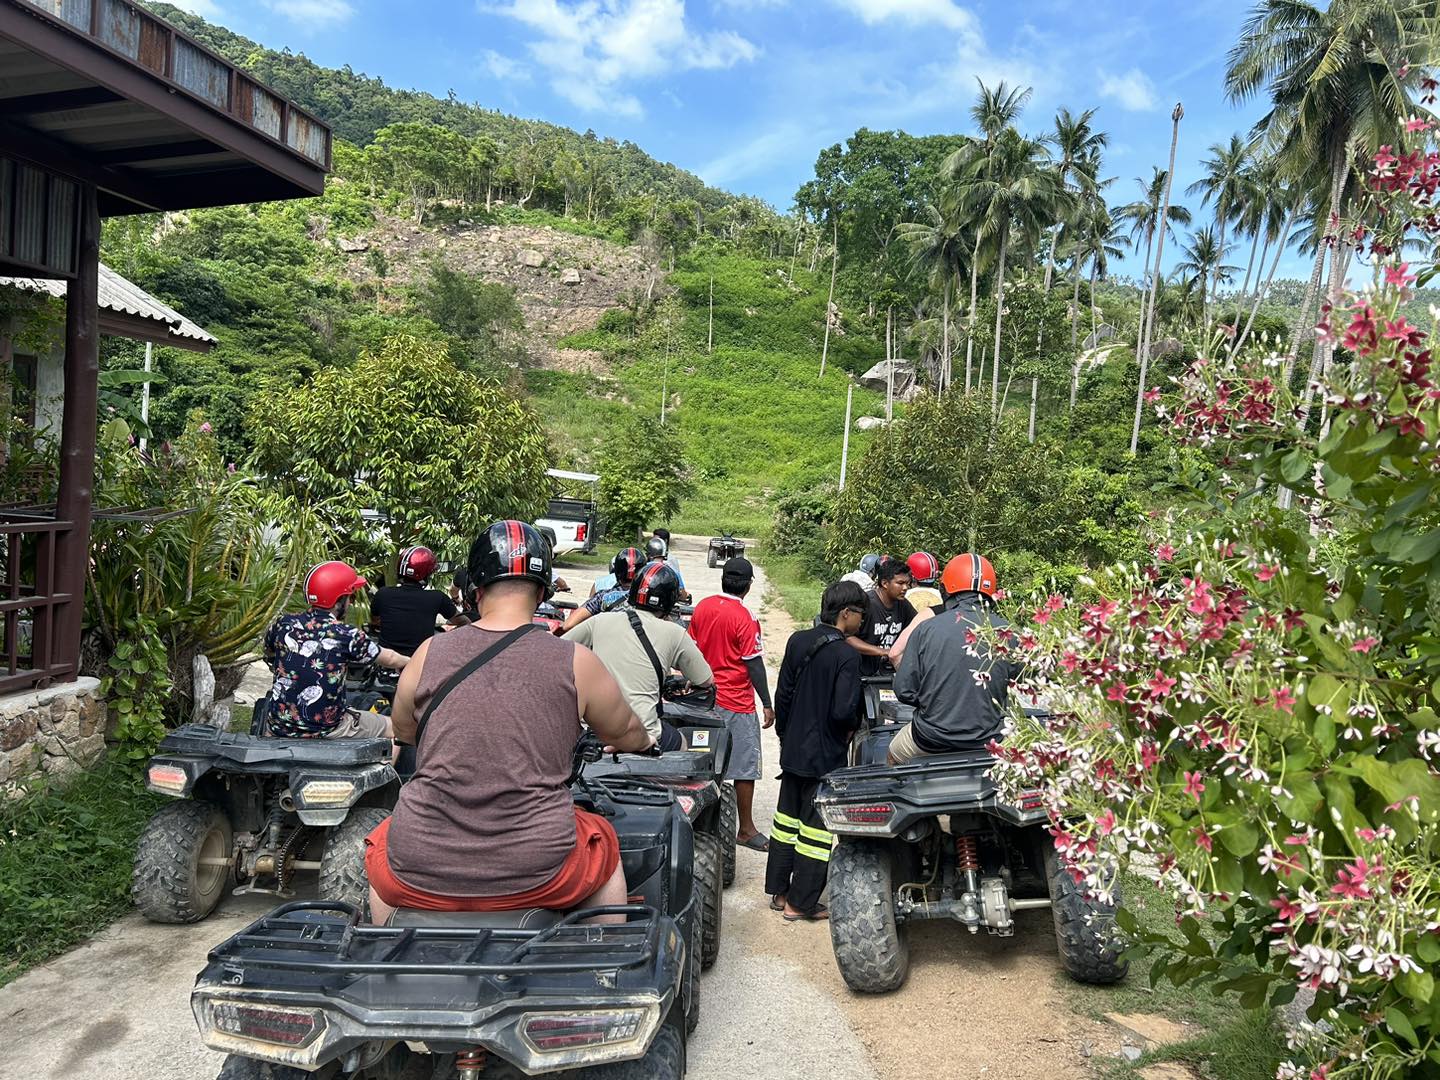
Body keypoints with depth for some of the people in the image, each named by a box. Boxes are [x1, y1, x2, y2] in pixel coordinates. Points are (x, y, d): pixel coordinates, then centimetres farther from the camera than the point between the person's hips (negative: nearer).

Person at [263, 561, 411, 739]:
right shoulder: (346, 635, -14)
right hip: (326, 730, -4)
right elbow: (389, 659, 2)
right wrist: (411, 661, 23)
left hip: (279, 726, 4)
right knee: (392, 727, 14)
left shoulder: (282, 625, -4)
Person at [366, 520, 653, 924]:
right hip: (535, 875, -1)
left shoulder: (429, 654, -1)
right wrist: (646, 740, 37)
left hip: (421, 876, 2)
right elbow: (626, 734, 13)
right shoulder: (576, 662, -5)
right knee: (604, 843, 30)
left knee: (382, 843, 35)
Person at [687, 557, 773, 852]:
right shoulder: (744, 617, -16)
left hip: (705, 696, 7)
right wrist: (767, 704, -9)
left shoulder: (702, 607, 2)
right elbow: (754, 664, -15)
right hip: (737, 702, -6)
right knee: (745, 766, 2)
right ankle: (746, 829, 9)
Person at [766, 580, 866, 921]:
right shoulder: (846, 655, -19)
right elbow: (843, 711, -25)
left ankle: (778, 891, 27)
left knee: (787, 818, 18)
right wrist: (851, 727, -3)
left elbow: (783, 694, 6)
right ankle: (800, 903, 11)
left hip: (792, 749, 7)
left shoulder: (798, 641, 1)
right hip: (825, 756, -7)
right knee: (816, 828, 4)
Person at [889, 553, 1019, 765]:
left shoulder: (927, 629, -12)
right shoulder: (1007, 633, -8)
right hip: (988, 742, 2)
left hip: (932, 741, -2)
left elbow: (904, 690, -8)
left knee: (893, 755, 27)